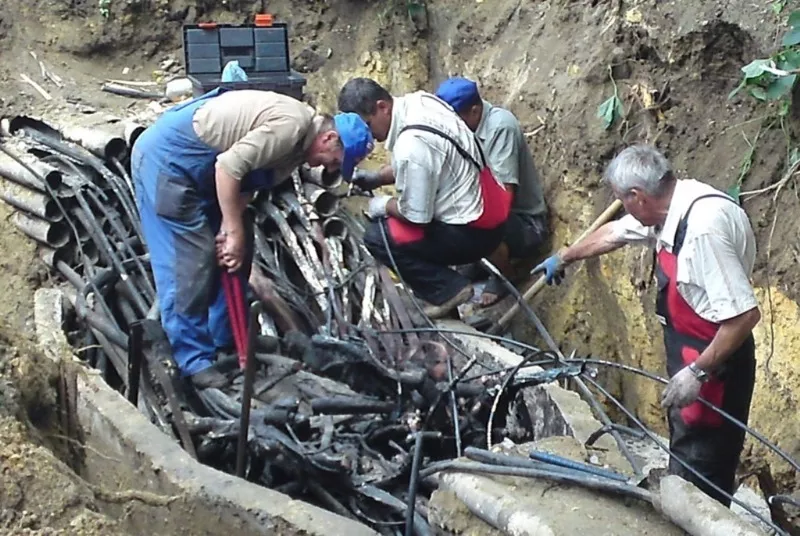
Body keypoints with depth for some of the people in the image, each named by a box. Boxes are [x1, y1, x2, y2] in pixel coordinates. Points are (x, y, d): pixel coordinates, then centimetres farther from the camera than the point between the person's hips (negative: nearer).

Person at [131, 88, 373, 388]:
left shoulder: (296, 145, 6)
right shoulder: (291, 125, -25)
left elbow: (247, 184, 3)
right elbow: (229, 166, -29)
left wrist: (230, 230, -11)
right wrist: (234, 232, -22)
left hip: (197, 166, 10)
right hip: (166, 156, -10)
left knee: (234, 252, 14)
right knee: (191, 259, -10)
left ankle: (226, 339, 26)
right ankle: (194, 359, -2)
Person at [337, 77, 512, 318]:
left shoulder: (411, 145, -28)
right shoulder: (417, 101, -1)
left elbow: (416, 215, -20)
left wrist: (383, 205, -1)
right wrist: (374, 179, 8)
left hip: (474, 232, -9)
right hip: (484, 205, 9)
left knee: (377, 238, -7)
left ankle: (448, 289, -1)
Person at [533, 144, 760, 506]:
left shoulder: (703, 226, -29)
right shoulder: (671, 207, 2)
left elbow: (744, 314, -30)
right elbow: (613, 232, 22)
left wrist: (698, 372, -23)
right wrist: (563, 257, 38)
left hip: (715, 363, -10)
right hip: (689, 353, 10)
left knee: (701, 479, -3)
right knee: (683, 464, 21)